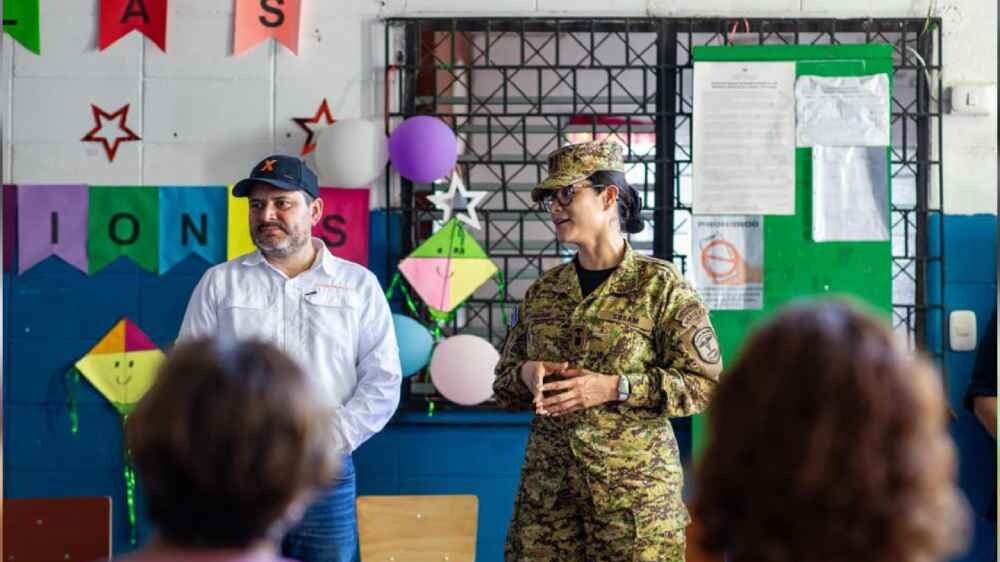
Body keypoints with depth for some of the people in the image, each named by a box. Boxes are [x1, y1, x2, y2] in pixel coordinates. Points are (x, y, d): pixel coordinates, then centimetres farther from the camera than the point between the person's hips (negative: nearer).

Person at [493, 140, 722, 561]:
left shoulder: (660, 285, -3)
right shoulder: (542, 291, 12)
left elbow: (706, 384, -8)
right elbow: (502, 382, 19)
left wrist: (614, 387, -16)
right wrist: (526, 373, -5)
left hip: (633, 485, -4)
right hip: (547, 484, 4)